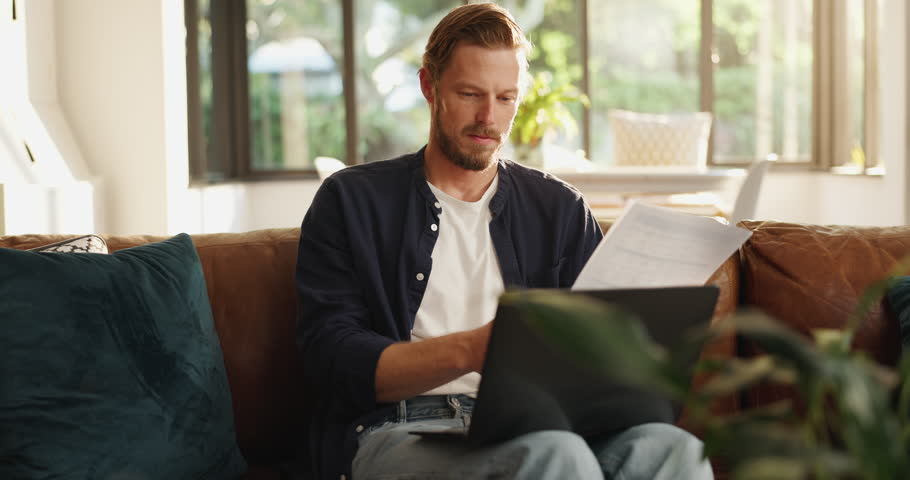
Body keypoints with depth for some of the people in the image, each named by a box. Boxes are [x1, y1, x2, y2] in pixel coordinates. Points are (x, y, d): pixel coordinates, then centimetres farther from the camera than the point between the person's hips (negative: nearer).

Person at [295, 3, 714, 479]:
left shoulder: (560, 208, 19)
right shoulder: (350, 202, 10)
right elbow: (332, 358, -2)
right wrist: (471, 349, -19)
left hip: (529, 425, 4)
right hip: (399, 430, -4)